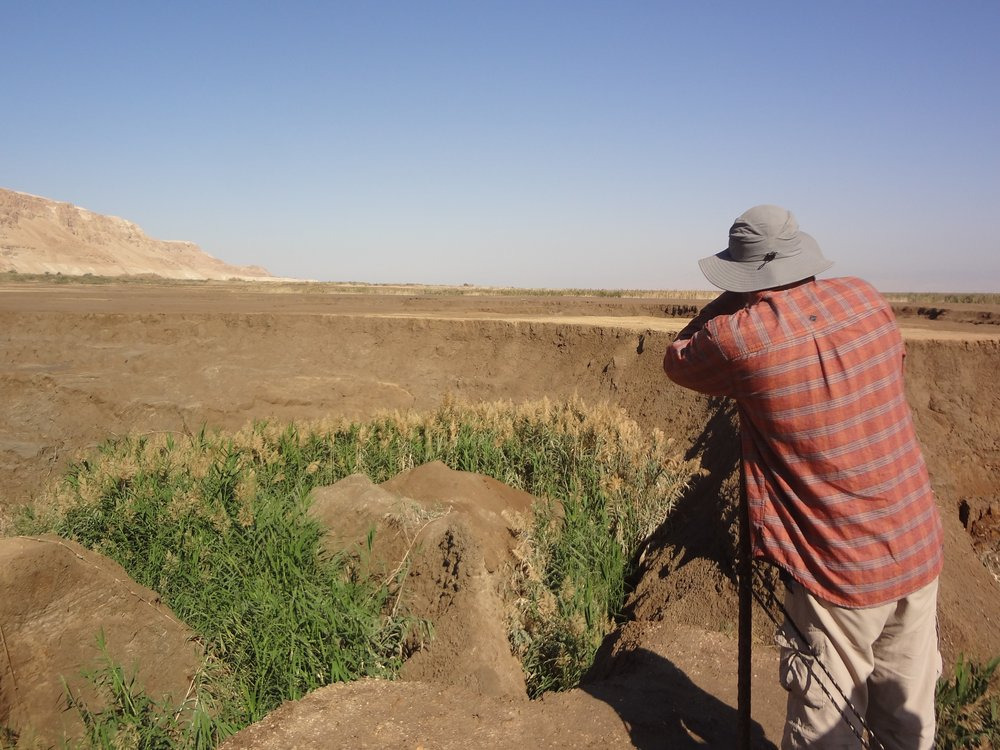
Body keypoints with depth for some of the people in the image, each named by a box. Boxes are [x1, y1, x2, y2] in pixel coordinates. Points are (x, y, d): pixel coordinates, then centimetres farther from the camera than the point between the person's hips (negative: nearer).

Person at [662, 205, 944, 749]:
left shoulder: (746, 334, -18)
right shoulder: (867, 300, -1)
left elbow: (677, 362, 1)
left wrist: (736, 300, 4)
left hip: (843, 573, -6)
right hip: (921, 552, 6)